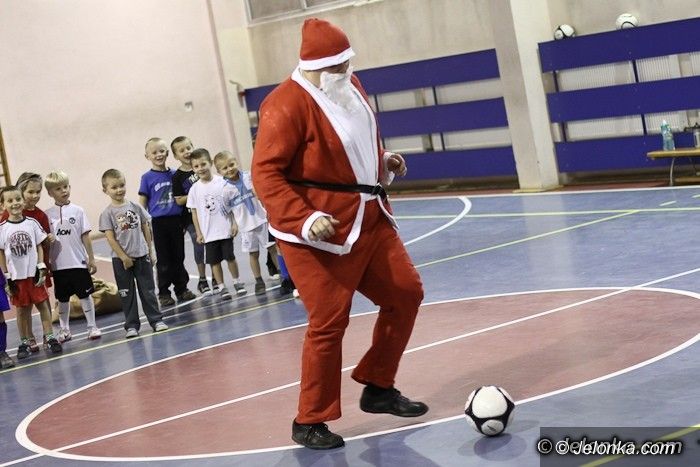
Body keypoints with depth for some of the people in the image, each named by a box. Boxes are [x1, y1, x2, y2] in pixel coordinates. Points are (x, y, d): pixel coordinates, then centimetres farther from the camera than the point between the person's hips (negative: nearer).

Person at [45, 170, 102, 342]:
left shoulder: (77, 211, -1)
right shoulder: (47, 215, -1)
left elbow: (85, 236, 0)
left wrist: (91, 259, -1)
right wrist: (45, 262, -1)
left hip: (79, 262, -1)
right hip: (59, 264, 1)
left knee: (85, 295, 4)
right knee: (63, 298, 11)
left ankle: (92, 326, 14)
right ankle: (64, 329, 22)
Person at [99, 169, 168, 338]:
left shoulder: (136, 207, 3)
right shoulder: (107, 213, -6)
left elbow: (146, 229, 8)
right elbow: (110, 238, -9)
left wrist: (150, 251, 7)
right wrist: (124, 257, -13)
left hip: (142, 255, 2)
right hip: (121, 259, -2)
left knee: (148, 289, 6)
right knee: (126, 293, 6)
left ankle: (156, 319, 13)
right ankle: (131, 325, 12)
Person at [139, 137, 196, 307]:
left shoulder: (174, 174, 5)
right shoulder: (147, 178, -2)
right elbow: (142, 203, 0)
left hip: (176, 220, 3)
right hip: (158, 222, -3)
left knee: (178, 257, 10)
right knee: (163, 260, 3)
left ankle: (182, 289, 21)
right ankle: (163, 293, 13)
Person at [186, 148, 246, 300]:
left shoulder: (221, 182, -5)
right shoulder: (195, 189, -2)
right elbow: (194, 211, 3)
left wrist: (234, 223, -4)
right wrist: (198, 233, 1)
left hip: (225, 229, -1)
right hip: (208, 232, 1)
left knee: (230, 257, 6)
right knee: (214, 261, 5)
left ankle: (237, 282, 23)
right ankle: (221, 287, 15)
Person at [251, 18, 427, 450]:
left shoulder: (351, 87, 8)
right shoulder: (287, 105, -19)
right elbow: (266, 173, -22)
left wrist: (383, 161, 6)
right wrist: (305, 219, -31)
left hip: (369, 219, 9)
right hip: (321, 231, -9)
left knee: (406, 293, 14)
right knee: (329, 323, -5)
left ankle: (378, 389, 28)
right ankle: (309, 422, 10)